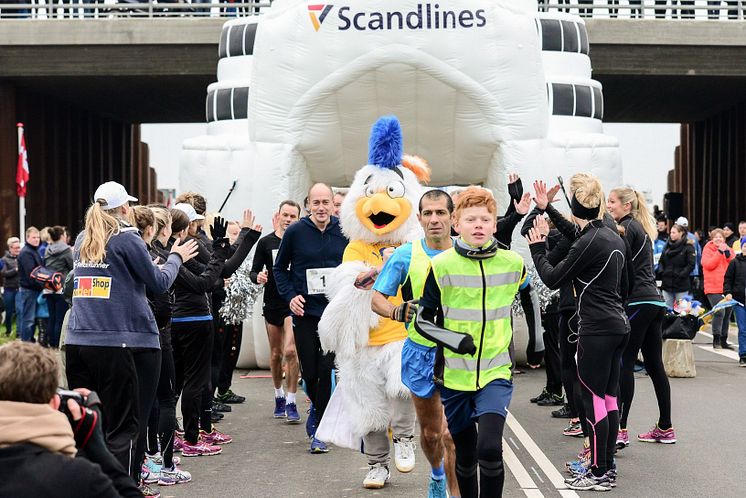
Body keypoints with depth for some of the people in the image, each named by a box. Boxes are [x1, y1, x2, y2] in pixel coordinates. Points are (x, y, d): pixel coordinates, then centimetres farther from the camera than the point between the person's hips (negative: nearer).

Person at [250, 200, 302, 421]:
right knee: (276, 354, 12)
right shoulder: (266, 243, 3)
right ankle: (279, 396, 30)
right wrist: (258, 277, -18)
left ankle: (291, 402, -9)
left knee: (290, 351, -15)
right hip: (272, 304, 2)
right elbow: (253, 272, 4)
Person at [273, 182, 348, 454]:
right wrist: (290, 296, -5)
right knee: (309, 372, 5)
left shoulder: (344, 231, 0)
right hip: (305, 312, 0)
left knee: (326, 368, -8)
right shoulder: (295, 232, -3)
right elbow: (279, 268, 8)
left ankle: (319, 428, 2)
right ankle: (318, 408, 36)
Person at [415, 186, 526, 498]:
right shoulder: (442, 266, -7)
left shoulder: (513, 264, -3)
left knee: (489, 448, -21)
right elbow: (422, 321, -3)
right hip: (455, 376, 1)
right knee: (465, 457, 12)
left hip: (496, 374, 0)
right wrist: (457, 341, -17)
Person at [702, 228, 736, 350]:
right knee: (719, 313, -17)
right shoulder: (708, 249, 1)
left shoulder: (728, 249, 14)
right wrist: (719, 252, -15)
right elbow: (708, 265, -15)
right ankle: (716, 340, -9)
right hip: (714, 288, -5)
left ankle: (723, 340, 18)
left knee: (727, 314, 9)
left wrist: (728, 254, -10)